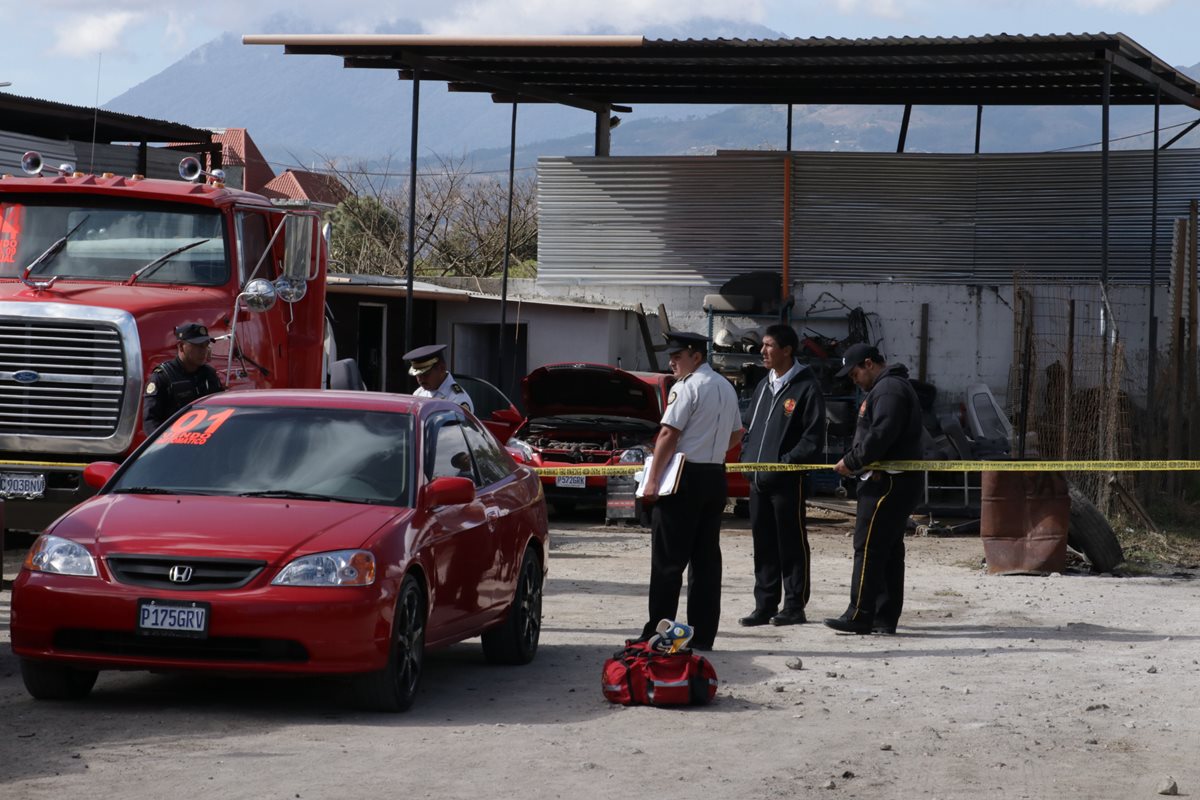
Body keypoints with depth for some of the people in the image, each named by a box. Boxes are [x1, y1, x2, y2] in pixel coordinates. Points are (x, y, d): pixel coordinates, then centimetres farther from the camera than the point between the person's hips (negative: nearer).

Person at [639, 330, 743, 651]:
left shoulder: (687, 387, -12)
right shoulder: (726, 388, 15)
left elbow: (669, 434, -16)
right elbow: (735, 434, 24)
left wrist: (653, 480, -16)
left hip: (686, 479, -8)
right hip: (716, 477, 8)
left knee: (668, 559, -5)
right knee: (706, 557, 8)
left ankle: (657, 633, -6)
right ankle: (703, 634, 8)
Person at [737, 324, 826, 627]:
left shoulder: (806, 387, -6)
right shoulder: (764, 386, 17)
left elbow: (813, 437, -11)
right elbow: (748, 426, 24)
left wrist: (785, 462, -17)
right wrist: (747, 457, 9)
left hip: (787, 480, -7)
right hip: (758, 478, 7)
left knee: (792, 543, -2)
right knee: (763, 543, 9)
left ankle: (794, 607, 3)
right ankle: (765, 606, 14)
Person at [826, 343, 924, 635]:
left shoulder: (889, 389, -13)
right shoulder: (887, 387, 22)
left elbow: (880, 436, -23)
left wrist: (851, 461, -14)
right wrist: (853, 462, 9)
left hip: (887, 482, -11)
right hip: (890, 481, 11)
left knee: (868, 547, -11)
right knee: (890, 550, 11)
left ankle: (860, 616, -12)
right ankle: (885, 618, 14)